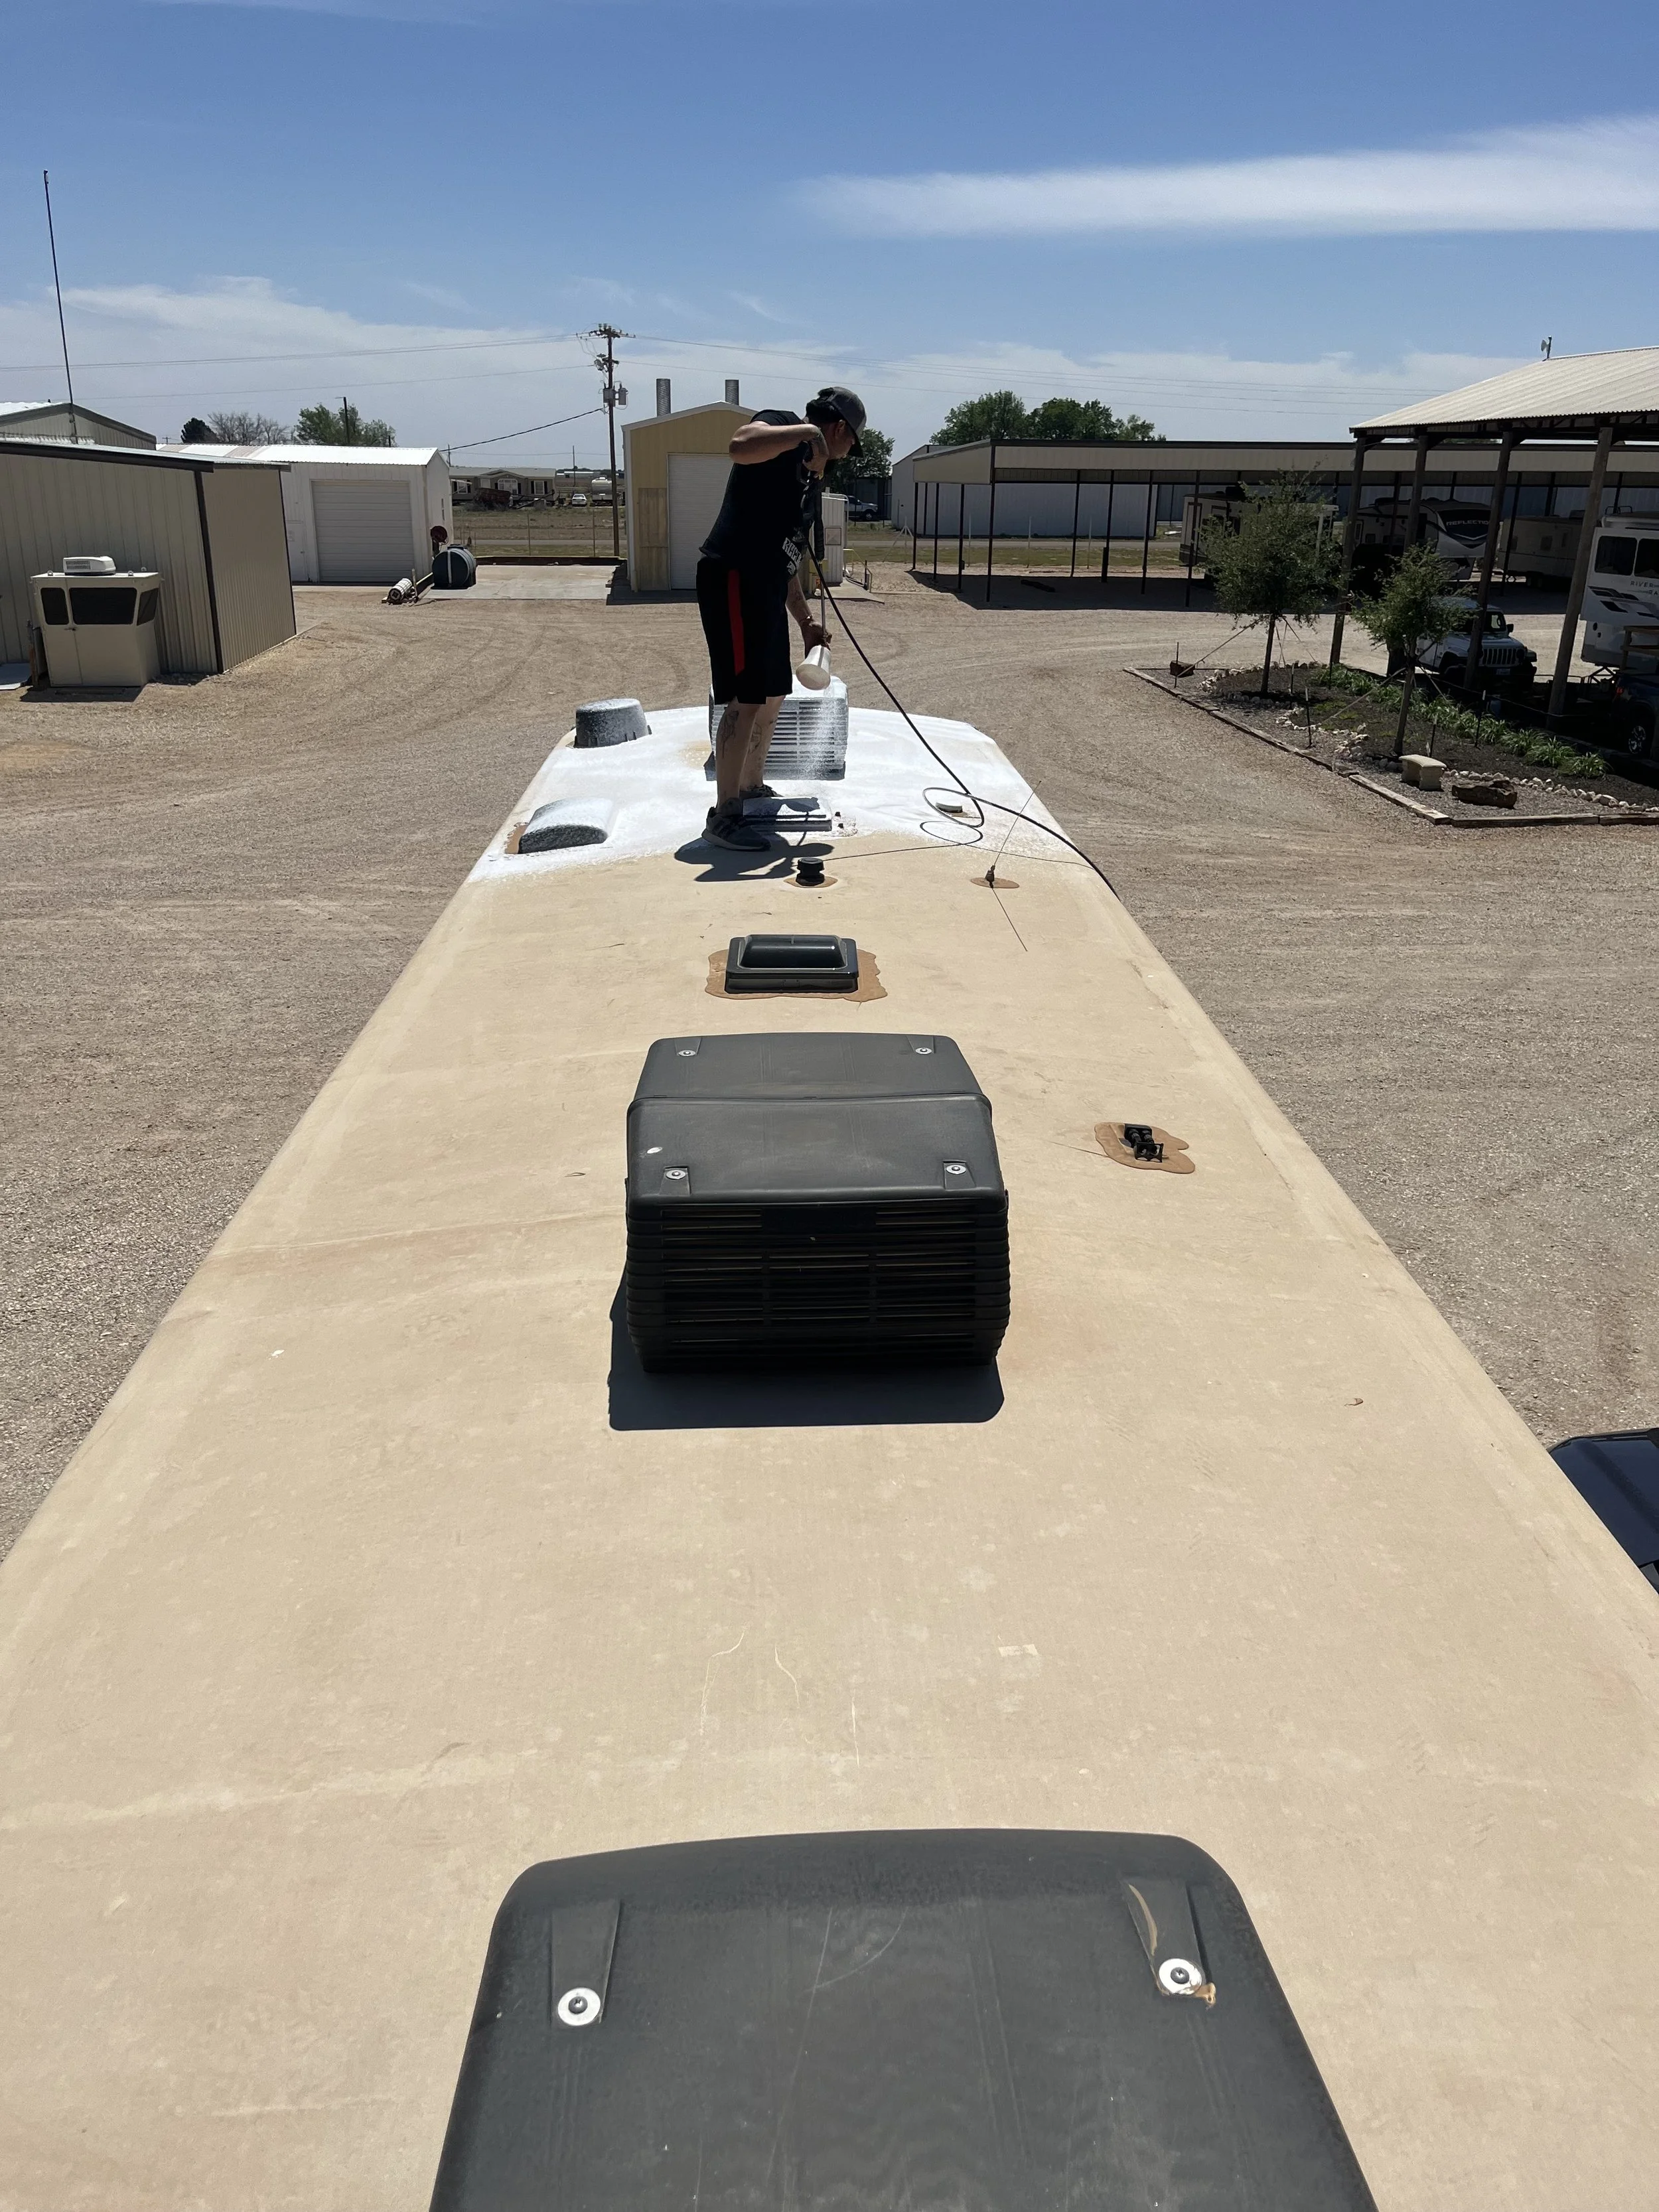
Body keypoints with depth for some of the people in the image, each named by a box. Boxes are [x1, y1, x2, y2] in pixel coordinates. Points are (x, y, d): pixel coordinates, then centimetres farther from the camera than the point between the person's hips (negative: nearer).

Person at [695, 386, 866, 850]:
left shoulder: (812, 475, 23)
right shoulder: (781, 428, -2)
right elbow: (739, 447, -27)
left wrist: (807, 621, 26)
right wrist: (807, 432, -20)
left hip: (767, 587, 10)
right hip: (734, 579, -10)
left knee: (773, 694, 17)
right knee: (746, 699, -11)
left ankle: (751, 790, 32)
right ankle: (723, 816, -7)